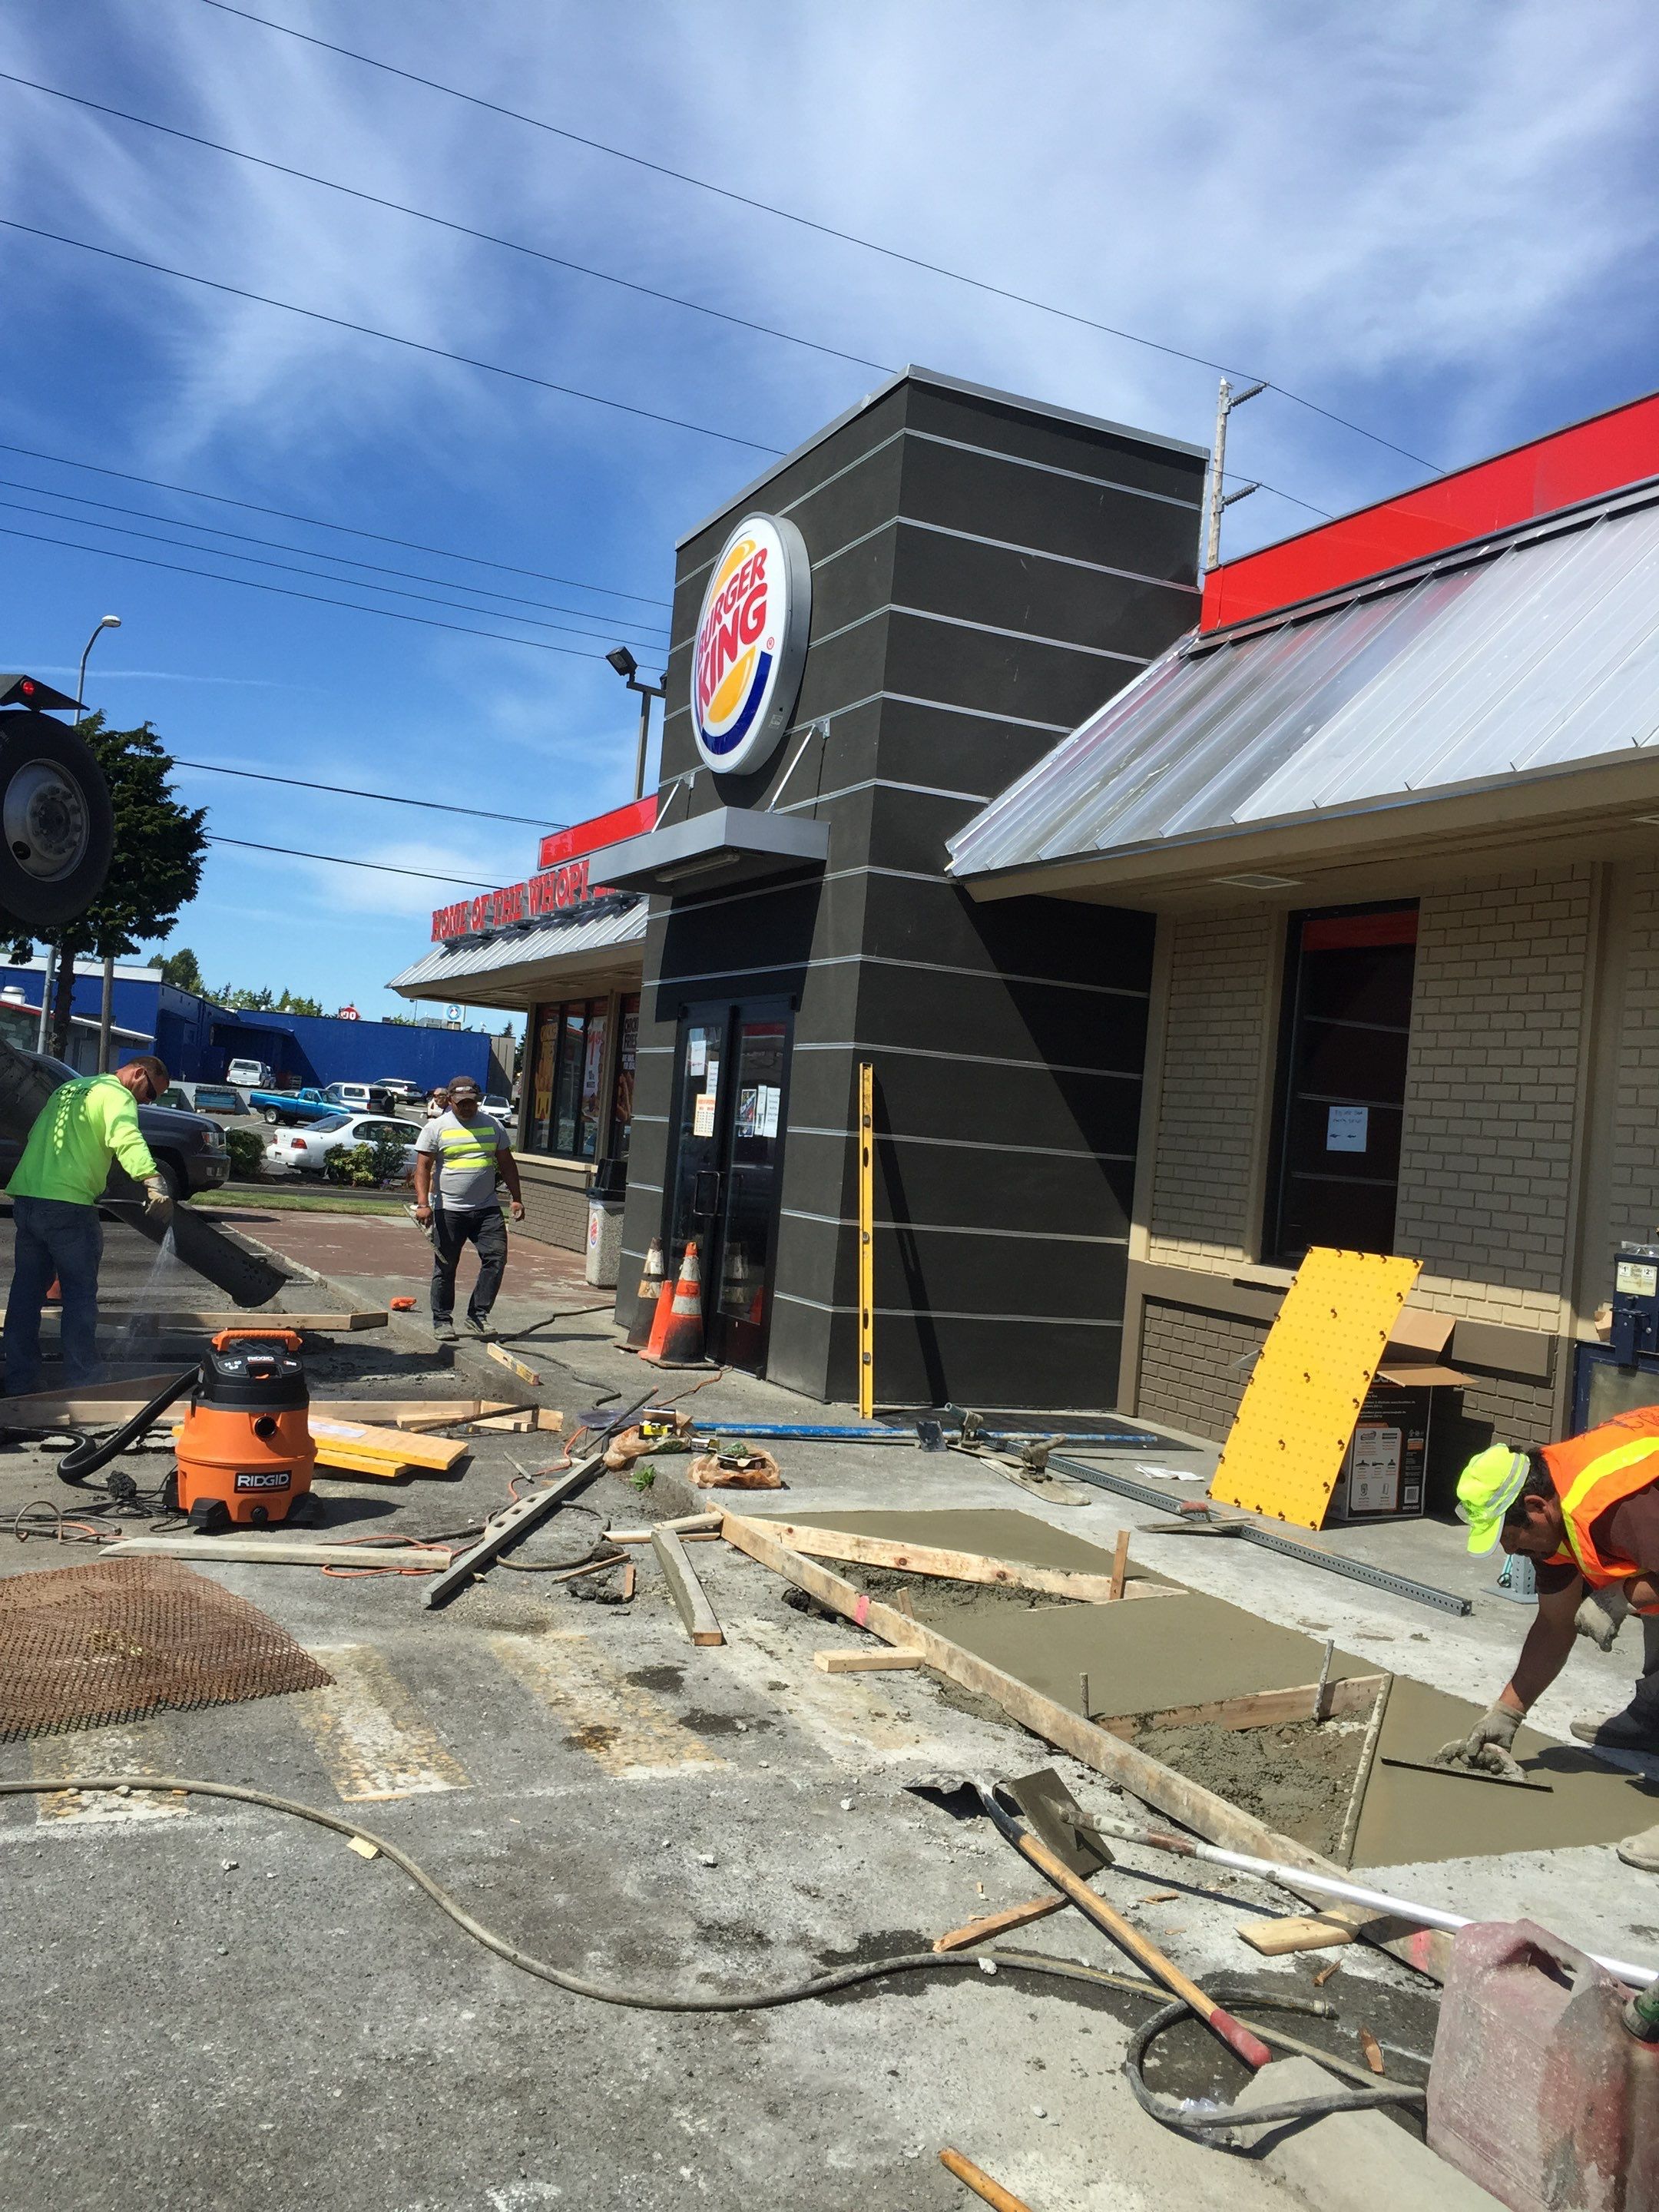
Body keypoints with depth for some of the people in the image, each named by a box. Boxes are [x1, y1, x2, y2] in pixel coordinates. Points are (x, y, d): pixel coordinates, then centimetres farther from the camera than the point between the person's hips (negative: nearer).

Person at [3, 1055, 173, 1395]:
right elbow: (127, 1140, -25)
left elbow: (37, 1136, 29)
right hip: (67, 1205, -8)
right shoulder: (117, 1096, -5)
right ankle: (81, 1385, 2)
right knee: (80, 1295, 0)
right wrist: (154, 1183, -38)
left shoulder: (69, 1088, 23)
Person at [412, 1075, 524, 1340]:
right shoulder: (437, 1127, 1)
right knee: (445, 1267, 4)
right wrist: (423, 1203, -16)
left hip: (487, 1209, 3)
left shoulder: (493, 1126, 11)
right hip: (448, 1210, -2)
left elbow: (507, 1164, 16)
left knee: (496, 1257, -9)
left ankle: (477, 1315, 1)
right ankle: (442, 1321, 15)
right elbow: (423, 1167, -4)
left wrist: (516, 1198, 9)